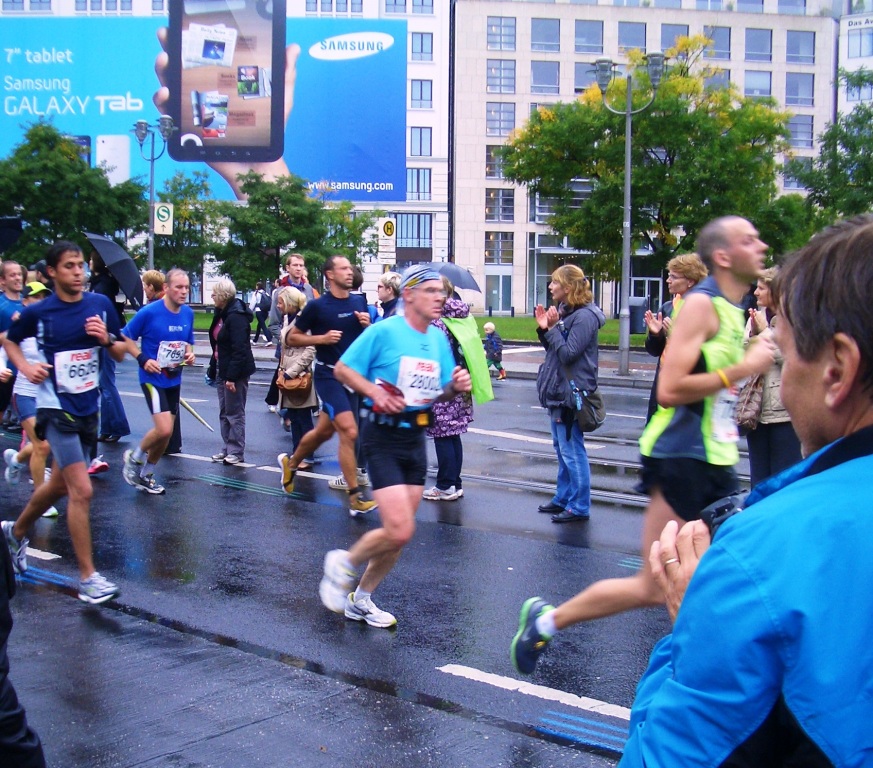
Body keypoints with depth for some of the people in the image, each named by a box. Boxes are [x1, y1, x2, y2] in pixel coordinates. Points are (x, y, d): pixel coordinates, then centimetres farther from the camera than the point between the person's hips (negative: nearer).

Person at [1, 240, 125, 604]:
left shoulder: (101, 304, -1)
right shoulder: (37, 312, -9)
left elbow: (121, 355, 6)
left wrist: (106, 338, -14)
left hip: (89, 407, 5)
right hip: (57, 407, -5)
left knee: (59, 485, 21)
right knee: (81, 490, -14)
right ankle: (88, 578, -4)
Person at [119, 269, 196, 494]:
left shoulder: (188, 313, 2)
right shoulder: (149, 312, -16)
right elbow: (125, 337, -7)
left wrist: (189, 354, -3)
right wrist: (143, 359, -18)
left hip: (174, 380, 6)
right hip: (153, 378, -6)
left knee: (166, 433, 11)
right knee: (164, 429, -18)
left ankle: (146, 475, 31)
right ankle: (134, 458, 11)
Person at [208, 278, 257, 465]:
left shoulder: (236, 316, -18)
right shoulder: (221, 315, 11)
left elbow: (239, 350, -23)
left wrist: (232, 376, -25)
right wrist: (212, 370, 18)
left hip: (236, 372, -10)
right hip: (222, 370, 10)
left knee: (234, 413, -1)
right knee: (224, 412, 14)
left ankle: (237, 452, 8)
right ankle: (228, 448, 23)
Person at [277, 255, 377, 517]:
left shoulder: (360, 302, 6)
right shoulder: (317, 306, -8)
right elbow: (292, 338, -2)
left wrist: (367, 325, -6)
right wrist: (322, 338, -16)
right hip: (328, 375, -6)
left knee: (324, 431, 18)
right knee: (349, 431, -16)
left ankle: (290, 463, 45)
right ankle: (355, 499, -10)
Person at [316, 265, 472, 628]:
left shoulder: (439, 339, 8)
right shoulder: (384, 331, -11)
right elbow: (342, 369, -5)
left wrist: (455, 387, -7)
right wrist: (376, 392, -19)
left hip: (416, 436, 7)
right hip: (383, 435, -7)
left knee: (400, 534, 11)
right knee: (399, 531, -15)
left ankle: (361, 598, 29)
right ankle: (344, 563, 14)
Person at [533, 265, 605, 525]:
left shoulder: (584, 316, -16)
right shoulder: (565, 312, 14)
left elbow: (568, 353, -21)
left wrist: (552, 328, -17)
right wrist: (544, 328, 1)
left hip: (571, 393, -10)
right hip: (558, 391, 10)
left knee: (572, 450, -6)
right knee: (562, 448, 17)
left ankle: (579, 507, 1)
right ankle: (563, 498, 28)